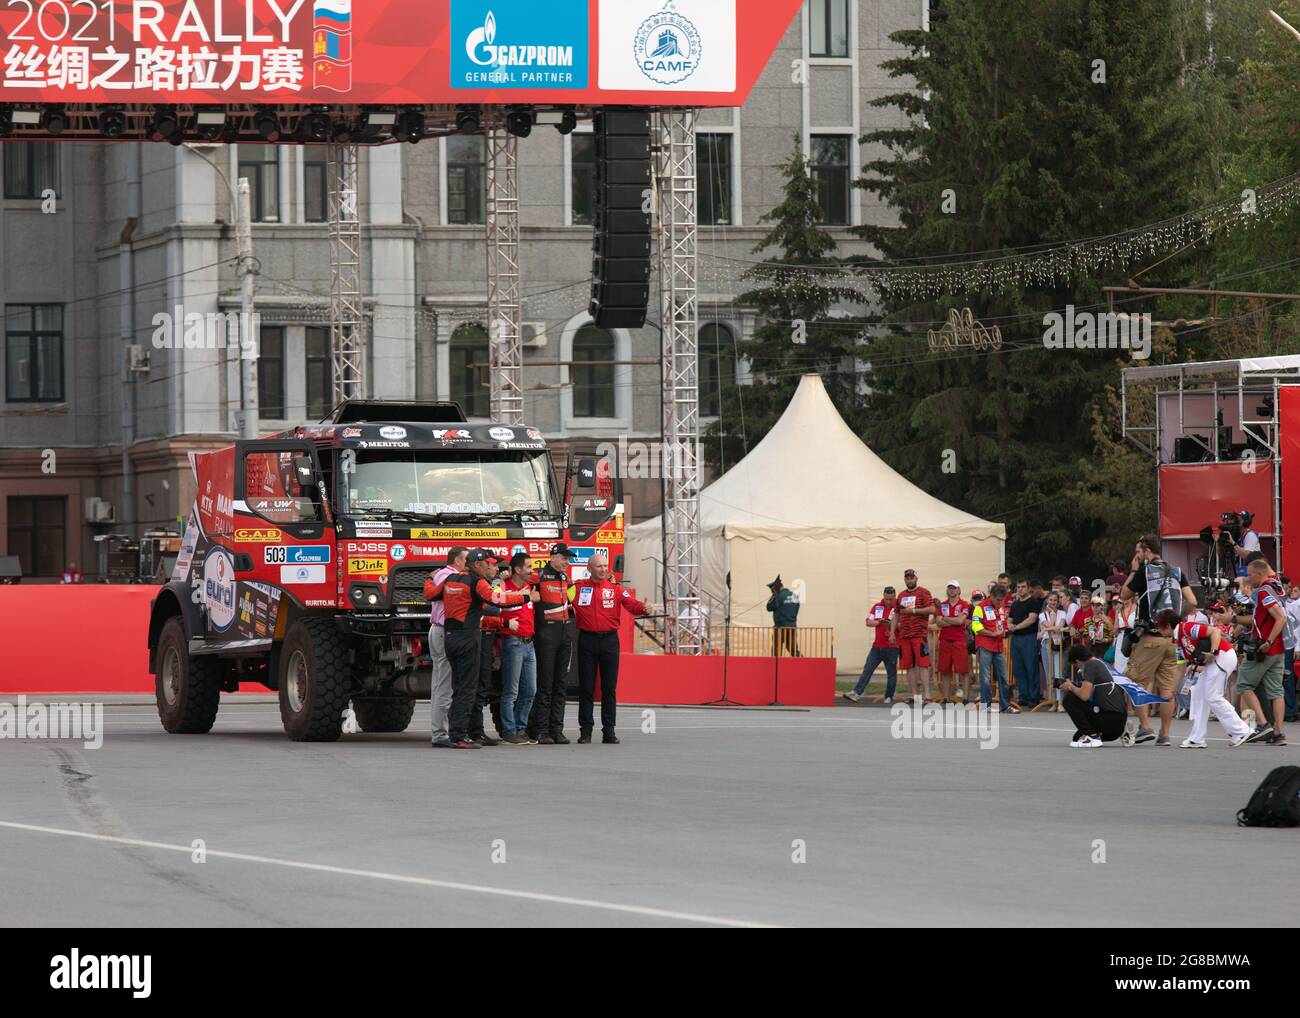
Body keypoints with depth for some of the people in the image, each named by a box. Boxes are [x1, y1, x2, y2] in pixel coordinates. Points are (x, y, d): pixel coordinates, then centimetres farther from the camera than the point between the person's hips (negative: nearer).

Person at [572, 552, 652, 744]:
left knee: (609, 687, 2)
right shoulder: (579, 587, 6)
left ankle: (609, 730, 6)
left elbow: (631, 604, -9)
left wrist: (644, 608, -28)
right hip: (587, 640, 0)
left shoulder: (615, 588, 5)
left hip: (609, 640, 0)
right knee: (586, 687, 2)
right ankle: (585, 730, 7)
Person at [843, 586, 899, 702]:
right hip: (877, 646, 4)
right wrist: (878, 622, -10)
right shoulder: (877, 607, 8)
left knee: (891, 673, 2)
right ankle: (856, 693, -6)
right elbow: (868, 622, 8)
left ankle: (889, 697, 10)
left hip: (892, 646, -4)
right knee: (867, 670, -2)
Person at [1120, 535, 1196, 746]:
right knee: (1167, 688, 5)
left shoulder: (1144, 572, -5)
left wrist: (1133, 571, 14)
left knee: (1140, 683, 1)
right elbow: (1192, 602, 2)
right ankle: (1165, 734, 5)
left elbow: (1125, 594, 8)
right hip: (1171, 636, 5)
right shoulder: (1176, 572, 10)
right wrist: (1176, 616, 15)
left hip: (1150, 636, -5)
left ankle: (1145, 726, -10)